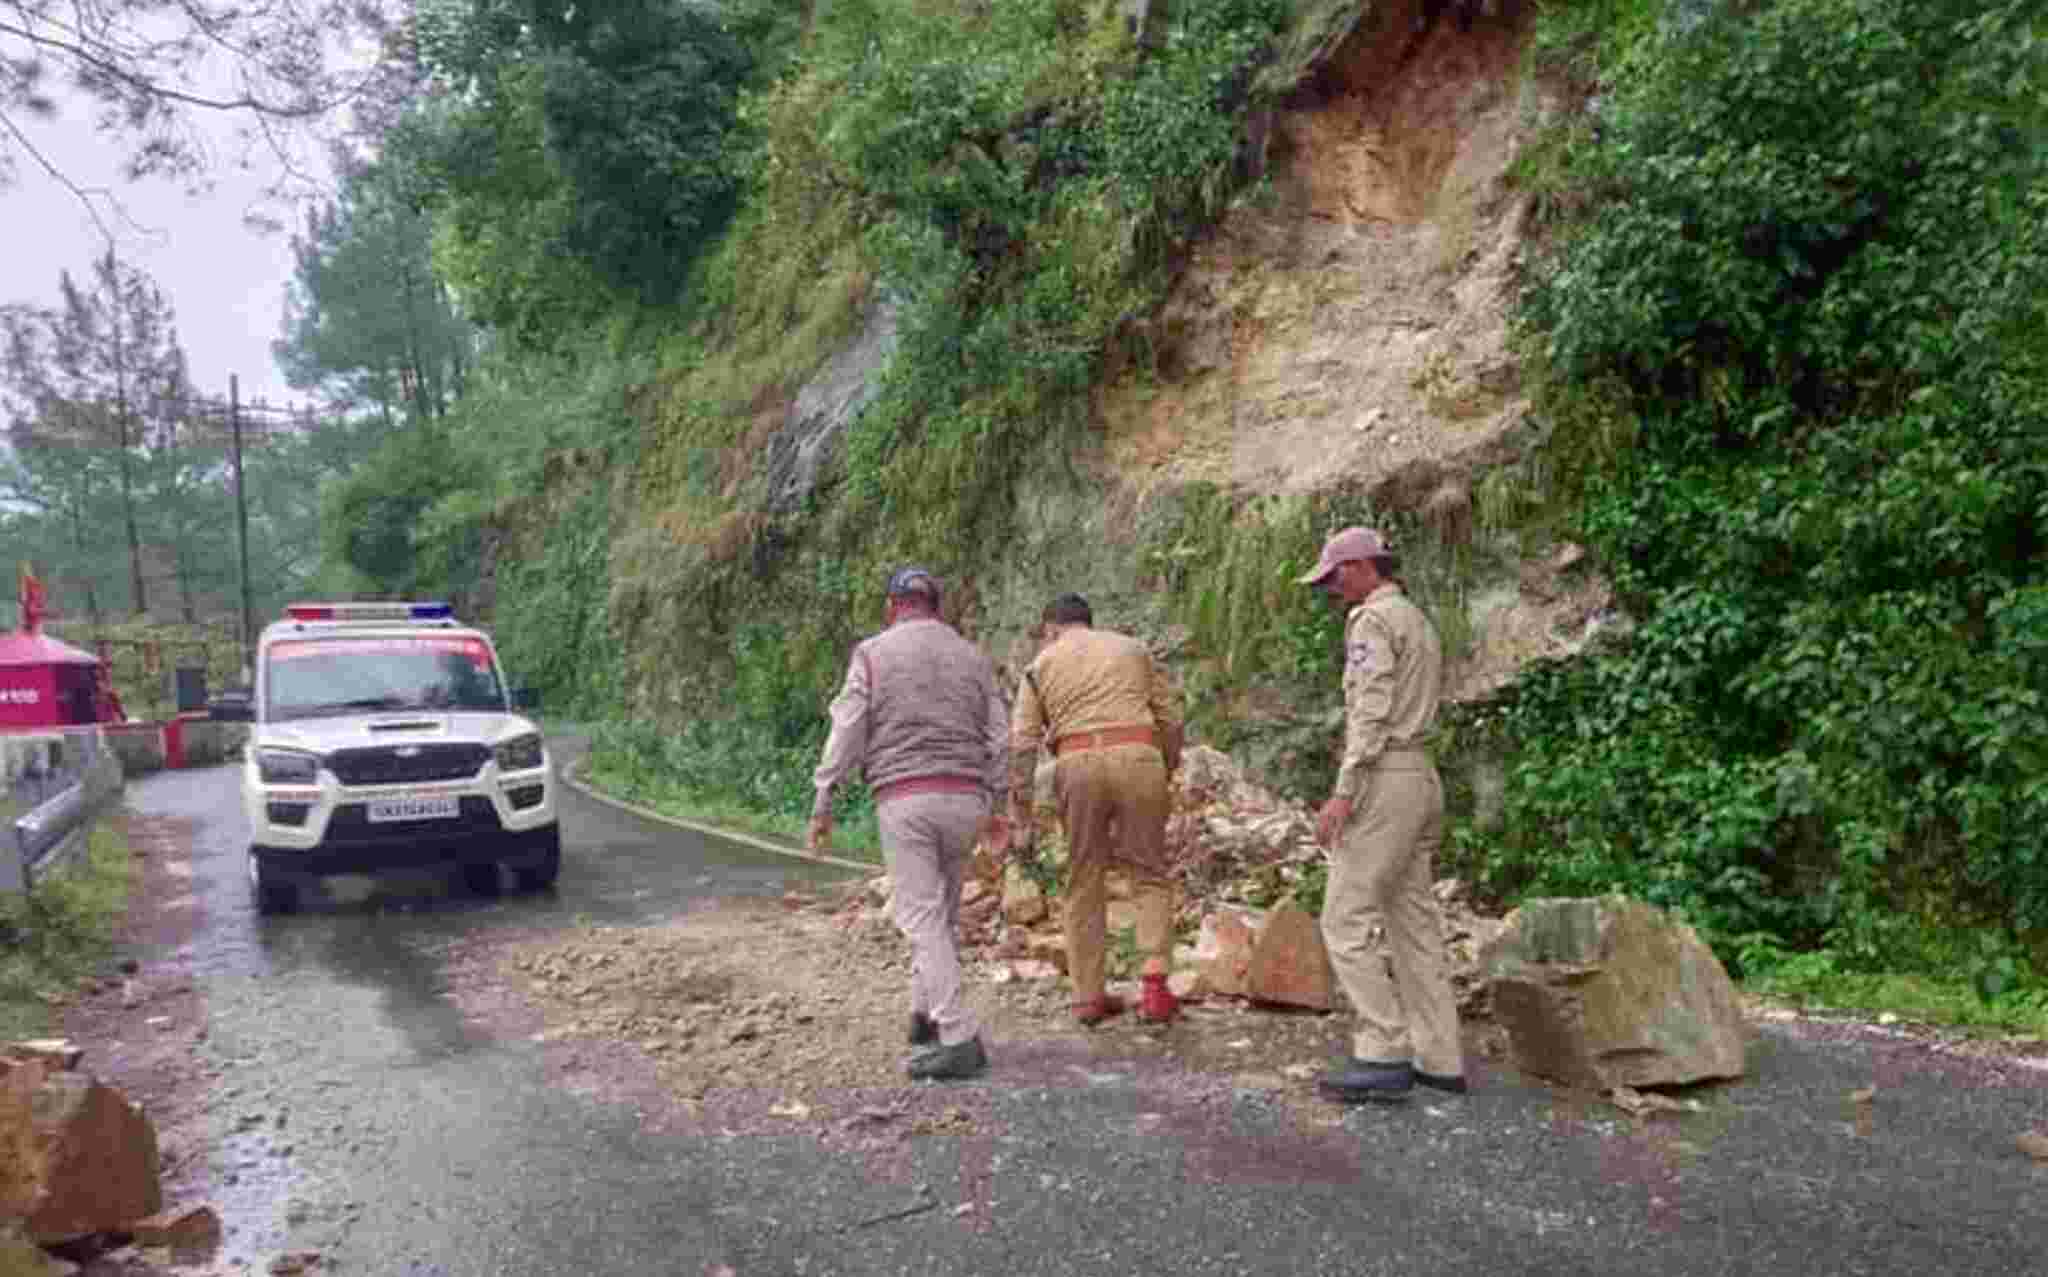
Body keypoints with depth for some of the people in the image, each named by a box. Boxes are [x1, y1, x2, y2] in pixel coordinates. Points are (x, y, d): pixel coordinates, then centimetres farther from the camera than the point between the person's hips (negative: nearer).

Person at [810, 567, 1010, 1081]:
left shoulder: (872, 653, 0)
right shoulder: (974, 657, 11)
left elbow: (846, 733, -6)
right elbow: (999, 739, 8)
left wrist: (822, 805, -1)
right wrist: (994, 806, 17)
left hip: (904, 800, -4)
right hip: (964, 798, 4)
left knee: (923, 921, -3)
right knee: (942, 913, 20)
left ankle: (960, 1041, -9)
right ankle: (926, 1016, 27)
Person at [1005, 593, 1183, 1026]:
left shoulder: (1041, 664, 16)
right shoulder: (1132, 648, 20)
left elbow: (1023, 740, 5)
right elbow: (1170, 718, 13)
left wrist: (1019, 801, 6)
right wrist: (1168, 769, 22)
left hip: (1077, 764, 0)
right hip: (1138, 758, 0)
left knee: (1084, 883, 10)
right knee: (1149, 875, 8)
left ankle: (1088, 996, 13)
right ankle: (1155, 982, -6)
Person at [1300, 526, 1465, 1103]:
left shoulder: (1373, 619, -9)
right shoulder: (1420, 622, 21)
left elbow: (1372, 711, -19)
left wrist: (1343, 792, -22)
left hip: (1384, 781, -10)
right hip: (1422, 779, 10)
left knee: (1345, 921, -6)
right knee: (1414, 922, 10)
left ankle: (1383, 1056, -8)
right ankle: (1439, 1058, 12)